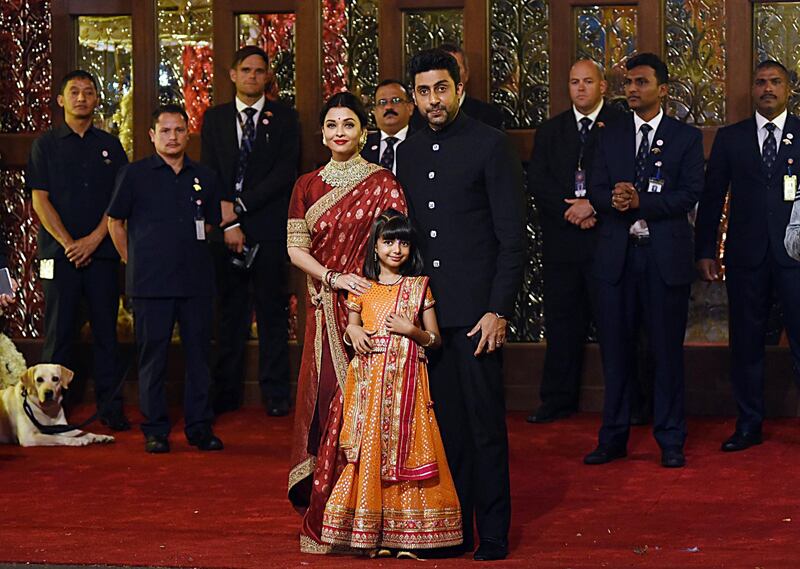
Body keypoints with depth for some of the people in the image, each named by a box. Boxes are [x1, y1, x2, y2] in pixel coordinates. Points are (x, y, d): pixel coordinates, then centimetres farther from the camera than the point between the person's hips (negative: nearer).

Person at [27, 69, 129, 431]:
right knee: (59, 331, -1)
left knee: (106, 330, 2)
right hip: (60, 252, -2)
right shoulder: (46, 145, 6)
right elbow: (40, 200, 0)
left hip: (101, 252, 2)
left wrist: (94, 239, -7)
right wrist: (68, 242, -9)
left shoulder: (109, 146, 12)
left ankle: (110, 407, 5)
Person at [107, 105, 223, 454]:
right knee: (153, 355, 1)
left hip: (196, 280, 3)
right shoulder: (134, 175, 2)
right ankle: (155, 430, 8)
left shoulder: (204, 178, 10)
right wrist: (134, 261, 7)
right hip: (150, 282, -3)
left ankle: (199, 426, 13)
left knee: (198, 353, 5)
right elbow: (115, 221, 8)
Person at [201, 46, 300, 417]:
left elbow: (284, 173, -4)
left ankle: (275, 395, 4)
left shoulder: (283, 119, 6)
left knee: (272, 313, 0)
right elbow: (209, 174, 6)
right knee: (229, 313, 5)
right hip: (226, 229, 2)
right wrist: (228, 222, -6)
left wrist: (239, 206, -10)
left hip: (268, 229, -2)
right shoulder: (215, 119, 12)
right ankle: (226, 394, 10)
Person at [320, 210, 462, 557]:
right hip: (370, 380, 1)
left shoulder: (418, 287, 7)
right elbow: (350, 328, 16)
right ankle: (374, 533, 1)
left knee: (406, 448, -5)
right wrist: (352, 332, -6)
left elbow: (435, 339, 7)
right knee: (371, 450, -3)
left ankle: (404, 534, -1)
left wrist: (411, 330, -10)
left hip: (407, 381, -1)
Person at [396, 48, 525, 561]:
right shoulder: (409, 153, 14)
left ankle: (494, 534, 7)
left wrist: (499, 310, -13)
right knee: (447, 424, 9)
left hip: (477, 309, -5)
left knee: (486, 425, -1)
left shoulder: (491, 145, -4)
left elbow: (513, 237, -7)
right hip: (426, 310, 5)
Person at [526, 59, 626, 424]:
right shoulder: (550, 131, 13)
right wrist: (571, 210, -10)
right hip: (562, 240, 3)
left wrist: (594, 206, -16)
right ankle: (558, 400, 13)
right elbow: (537, 182, 4)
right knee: (562, 321, 7)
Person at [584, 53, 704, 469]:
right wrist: (616, 200, -17)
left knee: (667, 350, 1)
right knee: (615, 350, 6)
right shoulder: (610, 137, 13)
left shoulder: (687, 138, 5)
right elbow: (597, 192, 5)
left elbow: (689, 194, -6)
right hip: (616, 256, 3)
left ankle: (670, 441, 10)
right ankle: (613, 438, 14)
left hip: (666, 256, -2)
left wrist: (640, 202, -17)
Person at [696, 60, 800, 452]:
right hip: (746, 255, 2)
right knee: (745, 344, 7)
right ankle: (749, 426, 16)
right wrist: (705, 251, 4)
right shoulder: (730, 138, 10)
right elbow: (711, 196, 9)